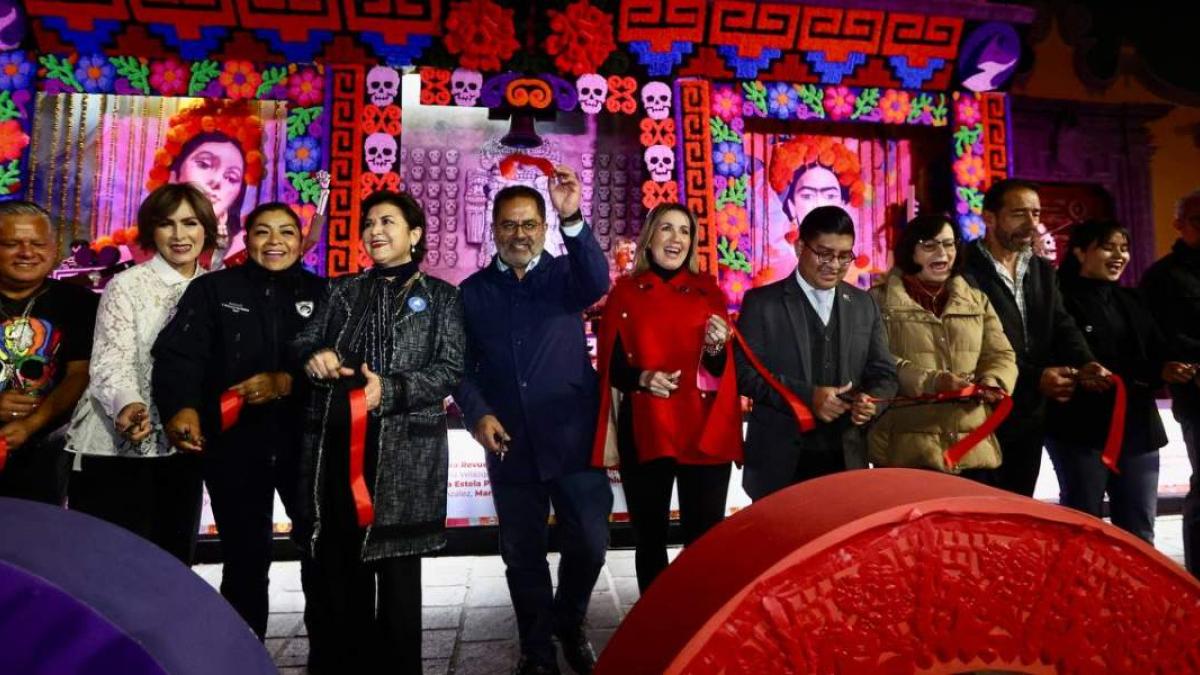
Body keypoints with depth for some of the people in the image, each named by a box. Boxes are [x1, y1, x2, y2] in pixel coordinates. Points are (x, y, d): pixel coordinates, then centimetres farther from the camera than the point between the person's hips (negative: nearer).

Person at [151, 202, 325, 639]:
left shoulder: (322, 293, 8)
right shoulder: (213, 289, 5)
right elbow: (178, 354, -8)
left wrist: (287, 382, -15)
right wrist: (182, 407, -25)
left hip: (306, 445, 1)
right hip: (235, 446, 0)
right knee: (244, 559, 10)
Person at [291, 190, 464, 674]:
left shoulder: (440, 296, 5)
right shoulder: (342, 291, 17)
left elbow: (451, 371, -3)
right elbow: (304, 342, 15)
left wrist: (390, 389, -17)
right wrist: (314, 356, -9)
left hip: (404, 449, -3)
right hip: (337, 443, 3)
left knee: (397, 565, 5)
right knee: (336, 564, 7)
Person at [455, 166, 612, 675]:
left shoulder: (565, 275, 3)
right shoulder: (473, 290, 7)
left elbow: (598, 284, -20)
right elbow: (463, 364, 5)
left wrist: (573, 219, -34)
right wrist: (477, 413, -12)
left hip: (573, 439, -1)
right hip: (510, 445, 1)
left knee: (589, 545, 5)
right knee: (522, 556, 11)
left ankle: (568, 624, 34)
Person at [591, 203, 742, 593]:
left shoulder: (709, 291, 7)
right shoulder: (625, 293, 4)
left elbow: (721, 370, 6)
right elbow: (610, 367, 3)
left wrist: (717, 350, -15)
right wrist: (642, 377, -16)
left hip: (705, 432, 1)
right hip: (645, 432, 0)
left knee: (705, 540, 2)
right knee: (649, 538, 8)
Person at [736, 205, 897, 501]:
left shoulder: (864, 305, 11)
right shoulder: (762, 302, -2)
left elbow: (884, 373, 12)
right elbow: (744, 372, -9)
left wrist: (871, 400, -11)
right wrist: (807, 396, -19)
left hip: (846, 461, 4)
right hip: (780, 463, -3)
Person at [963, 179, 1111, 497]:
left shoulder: (1042, 270, 13)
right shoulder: (965, 271, -12)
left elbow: (1062, 326, 5)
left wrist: (1085, 364, -15)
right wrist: (1034, 378, -22)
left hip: (1029, 419, 7)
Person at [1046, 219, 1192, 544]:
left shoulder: (1131, 301, 16)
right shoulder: (1062, 300, -9)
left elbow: (1157, 354, 13)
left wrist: (1168, 371, -10)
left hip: (1137, 428, 7)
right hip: (1082, 430, -7)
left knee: (1139, 534, 12)